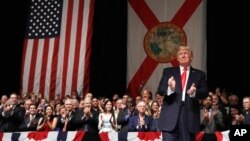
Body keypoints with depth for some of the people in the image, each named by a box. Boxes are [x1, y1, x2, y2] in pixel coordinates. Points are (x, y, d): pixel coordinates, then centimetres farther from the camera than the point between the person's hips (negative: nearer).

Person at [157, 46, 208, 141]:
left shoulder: (199, 74, 13)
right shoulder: (168, 71, 12)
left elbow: (205, 93, 5)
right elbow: (160, 90, 4)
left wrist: (194, 92, -17)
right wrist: (170, 88, -19)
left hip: (190, 115, 1)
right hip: (171, 115, -1)